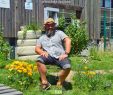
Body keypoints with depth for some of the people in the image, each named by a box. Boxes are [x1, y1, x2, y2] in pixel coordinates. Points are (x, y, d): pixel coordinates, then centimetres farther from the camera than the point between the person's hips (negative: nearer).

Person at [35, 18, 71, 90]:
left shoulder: (59, 33, 17)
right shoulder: (42, 37, 24)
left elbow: (68, 40, 2)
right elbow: (37, 48, 15)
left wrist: (66, 53, -12)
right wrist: (42, 52, -10)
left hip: (60, 56, -1)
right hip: (49, 56, 2)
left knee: (67, 67, -32)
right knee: (39, 60, -31)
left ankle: (59, 84, -9)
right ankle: (45, 82, -25)